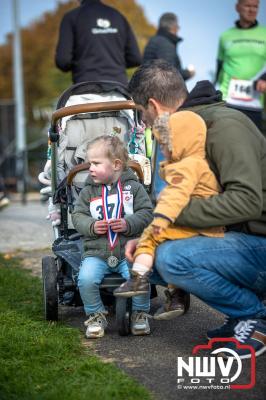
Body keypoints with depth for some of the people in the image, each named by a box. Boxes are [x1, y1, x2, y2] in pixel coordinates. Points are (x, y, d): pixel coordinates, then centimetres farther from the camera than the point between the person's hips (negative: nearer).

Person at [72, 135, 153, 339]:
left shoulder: (133, 187, 2)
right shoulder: (88, 191, 8)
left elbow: (146, 213, -2)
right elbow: (78, 216, 6)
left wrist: (128, 224, -17)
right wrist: (92, 226, -13)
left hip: (129, 250, -1)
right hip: (96, 252, 2)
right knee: (86, 279, -25)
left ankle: (140, 314, 1)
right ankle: (96, 315, 1)